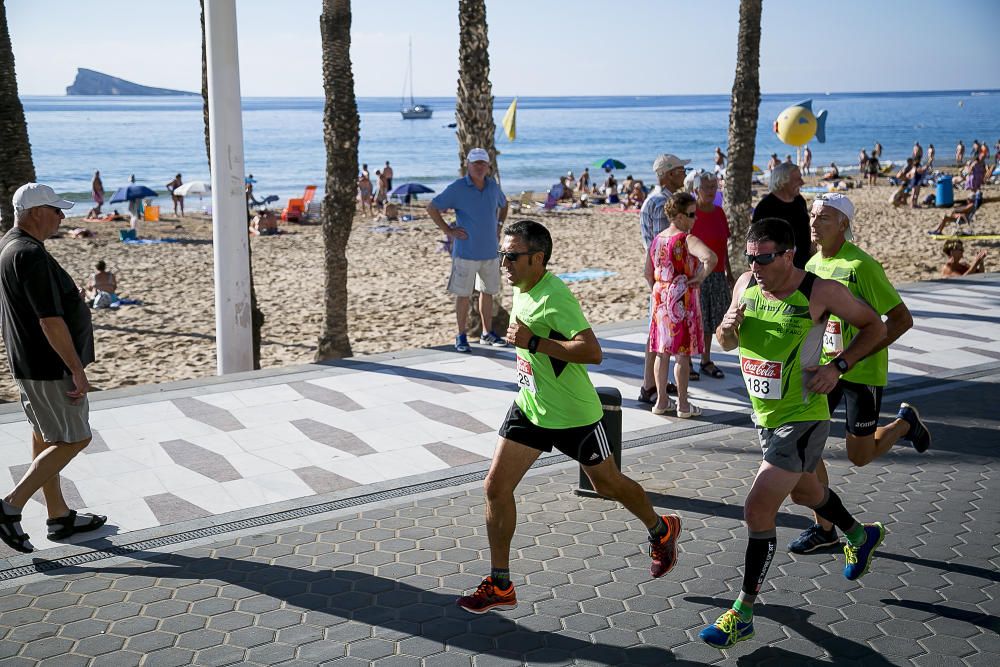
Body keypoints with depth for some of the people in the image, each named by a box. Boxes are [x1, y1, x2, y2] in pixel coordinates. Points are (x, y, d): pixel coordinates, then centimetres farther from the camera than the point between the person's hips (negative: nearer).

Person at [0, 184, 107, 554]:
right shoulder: (31, 255, -22)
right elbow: (50, 320, -25)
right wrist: (77, 369, -21)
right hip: (48, 367, -10)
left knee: (45, 438, 14)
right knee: (73, 440, -2)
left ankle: (59, 516, 23)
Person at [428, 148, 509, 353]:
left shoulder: (493, 186, 7)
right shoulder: (457, 188, -9)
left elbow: (503, 205, 28)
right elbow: (432, 208, -6)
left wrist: (498, 225, 15)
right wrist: (448, 231, -9)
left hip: (490, 251, 5)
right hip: (466, 251, -5)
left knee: (488, 292, 12)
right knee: (463, 294, 1)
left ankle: (487, 333, 24)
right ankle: (461, 336, 10)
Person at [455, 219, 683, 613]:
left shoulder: (555, 297, -25)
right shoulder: (520, 288, 3)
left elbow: (592, 351, -34)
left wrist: (533, 343, -34)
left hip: (572, 414, -8)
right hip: (529, 407, 8)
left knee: (608, 485, 13)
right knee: (495, 487, -1)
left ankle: (662, 531, 43)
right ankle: (499, 587, 10)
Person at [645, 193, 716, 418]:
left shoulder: (657, 239, 6)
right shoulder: (688, 240, -16)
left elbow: (648, 273, 13)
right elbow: (711, 258, -34)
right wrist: (700, 277, -18)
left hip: (660, 300, 7)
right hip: (683, 301, -7)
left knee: (662, 352, 13)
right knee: (683, 354, 2)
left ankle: (661, 401, 21)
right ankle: (683, 405, 9)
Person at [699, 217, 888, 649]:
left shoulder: (819, 291, -19)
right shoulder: (746, 285, -4)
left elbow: (874, 327, -5)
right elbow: (728, 344, 10)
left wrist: (838, 366, -18)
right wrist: (727, 329, -14)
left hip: (802, 419, -7)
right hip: (764, 414, 7)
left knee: (757, 509, -13)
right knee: (803, 489, 28)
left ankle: (743, 613, 1)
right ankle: (861, 536, 58)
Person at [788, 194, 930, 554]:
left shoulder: (861, 265, -19)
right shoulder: (812, 264, 3)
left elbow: (902, 319, -18)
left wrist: (854, 355, -24)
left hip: (862, 371, -6)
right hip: (823, 366, 6)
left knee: (859, 456, 4)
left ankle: (905, 422, 35)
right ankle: (824, 528, 14)